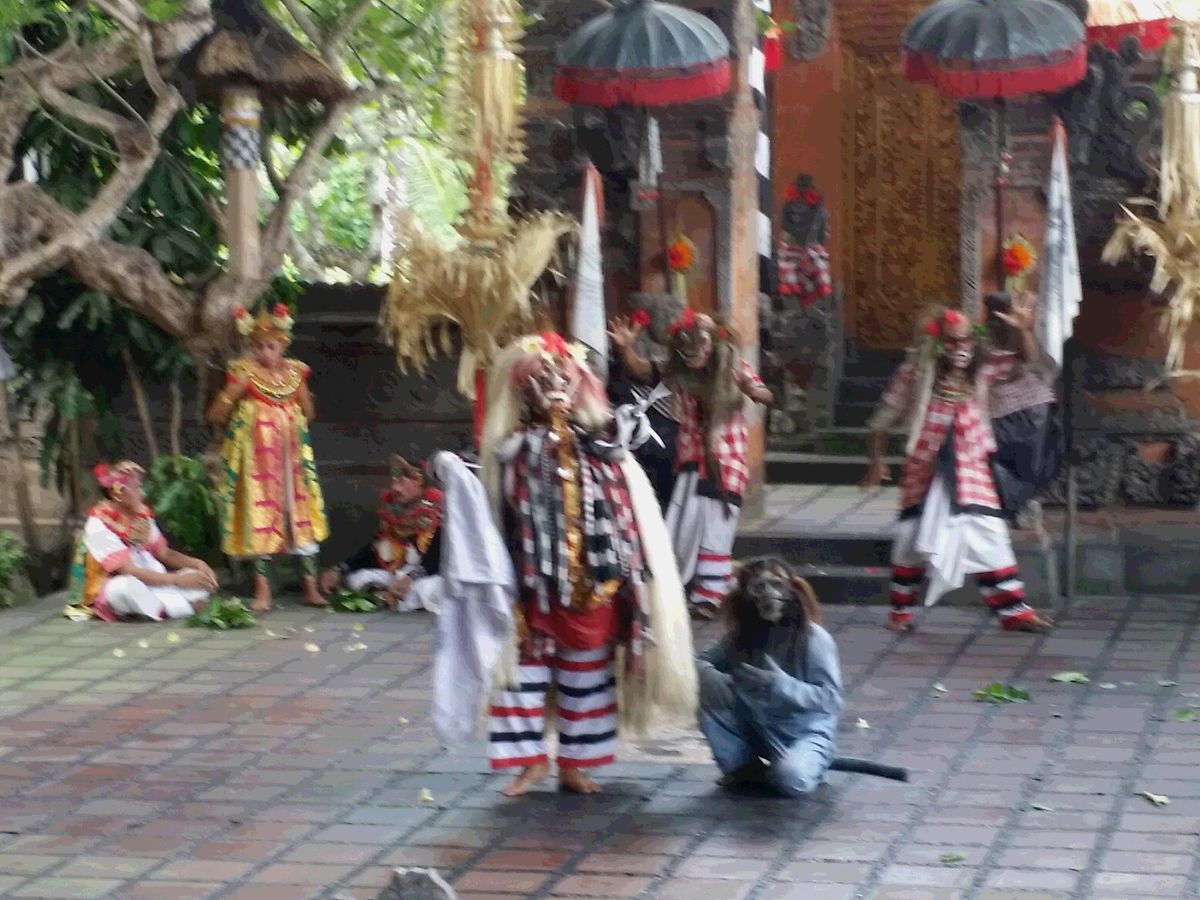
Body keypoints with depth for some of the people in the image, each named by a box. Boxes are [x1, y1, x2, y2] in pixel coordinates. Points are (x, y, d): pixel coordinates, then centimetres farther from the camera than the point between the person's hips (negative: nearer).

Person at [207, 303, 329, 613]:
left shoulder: (294, 372, 2)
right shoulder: (244, 373, -7)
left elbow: (308, 415, 13)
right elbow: (215, 416, -6)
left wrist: (303, 394, 2)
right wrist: (236, 390, -8)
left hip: (290, 456, 3)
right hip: (255, 456, -3)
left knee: (300, 516, 2)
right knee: (260, 518, -1)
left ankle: (311, 587, 9)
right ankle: (262, 590, 5)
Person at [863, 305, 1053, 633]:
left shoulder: (981, 373, -1)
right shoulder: (916, 375, -8)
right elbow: (884, 418, 1)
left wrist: (1023, 332, -20)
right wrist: (877, 460, 5)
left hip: (970, 473, 2)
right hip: (925, 473, -2)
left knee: (990, 538, -1)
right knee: (911, 540, 7)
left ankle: (1013, 610, 4)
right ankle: (901, 610, 24)